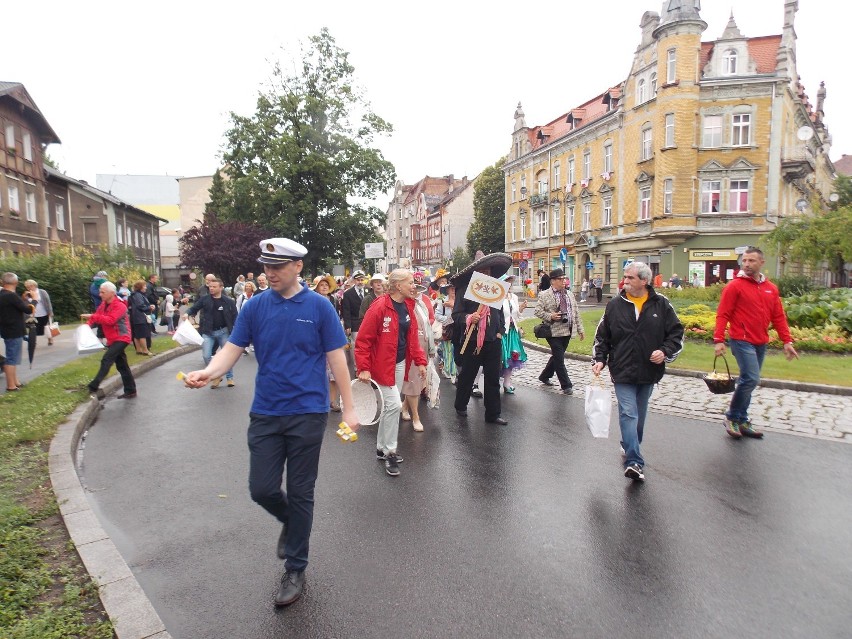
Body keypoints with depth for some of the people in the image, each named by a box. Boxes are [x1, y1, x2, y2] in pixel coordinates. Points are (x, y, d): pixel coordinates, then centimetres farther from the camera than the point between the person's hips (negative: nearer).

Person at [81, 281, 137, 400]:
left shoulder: (120, 306, -17)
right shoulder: (104, 304, 11)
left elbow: (110, 320, -28)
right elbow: (97, 316, 7)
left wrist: (92, 316, -28)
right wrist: (88, 324, -13)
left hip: (121, 338, -9)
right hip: (112, 339, 9)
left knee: (106, 360, -22)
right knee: (121, 366, 12)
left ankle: (94, 387, -24)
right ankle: (130, 391, 18)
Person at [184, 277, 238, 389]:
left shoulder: (228, 301, -5)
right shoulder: (204, 299, -1)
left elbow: (235, 316, -2)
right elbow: (194, 308, 2)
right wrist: (187, 313, -19)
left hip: (223, 331, -1)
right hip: (208, 332, 1)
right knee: (206, 356, -4)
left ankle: (230, 377, 22)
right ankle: (216, 376, 15)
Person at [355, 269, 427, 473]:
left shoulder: (408, 306, 5)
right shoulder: (379, 307, -19)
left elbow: (412, 337, 13)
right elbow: (363, 339, -17)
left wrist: (420, 361, 8)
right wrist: (363, 368, -21)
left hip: (400, 363, 8)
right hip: (382, 365, -8)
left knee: (391, 406, 14)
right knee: (394, 405, -9)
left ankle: (381, 448, 30)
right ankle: (390, 452, 8)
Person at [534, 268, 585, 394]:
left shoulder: (569, 294, 14)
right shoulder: (545, 295, -5)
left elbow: (576, 312, 16)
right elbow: (538, 311, -6)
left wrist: (580, 329, 14)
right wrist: (550, 316, -20)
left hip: (567, 331, 6)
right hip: (554, 332, -6)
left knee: (557, 356, 16)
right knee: (559, 359, -5)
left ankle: (544, 376, 34)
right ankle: (566, 385, 3)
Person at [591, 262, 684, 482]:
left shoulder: (661, 305, -1)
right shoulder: (615, 305, 0)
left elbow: (677, 333, 5)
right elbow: (602, 336, 7)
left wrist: (665, 351, -10)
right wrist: (599, 359, -2)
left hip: (649, 372, 2)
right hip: (623, 371, -2)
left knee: (639, 414, 17)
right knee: (628, 414, -10)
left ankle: (629, 447, 38)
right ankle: (634, 462, -11)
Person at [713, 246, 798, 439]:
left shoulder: (771, 288, 11)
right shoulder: (734, 286, -7)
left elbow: (778, 317, 13)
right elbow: (722, 315, -10)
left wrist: (787, 341, 7)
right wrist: (719, 340, -16)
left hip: (761, 343, 6)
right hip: (742, 341, -6)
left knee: (748, 381, 11)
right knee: (751, 379, -14)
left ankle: (742, 421, 22)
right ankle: (732, 417, 3)